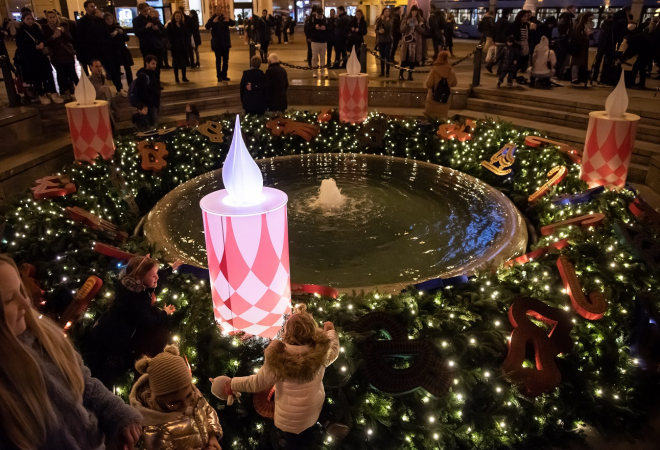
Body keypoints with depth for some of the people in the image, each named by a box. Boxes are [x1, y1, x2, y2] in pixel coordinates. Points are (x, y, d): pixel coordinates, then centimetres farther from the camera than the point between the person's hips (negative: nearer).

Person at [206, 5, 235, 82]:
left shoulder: (225, 18, 7)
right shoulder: (212, 19, -1)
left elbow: (233, 23, -5)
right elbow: (207, 27, -16)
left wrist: (229, 20, -27)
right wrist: (213, 22, -34)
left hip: (225, 42, 3)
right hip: (217, 43, -3)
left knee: (225, 59, 6)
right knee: (218, 60, -4)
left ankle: (224, 75, 14)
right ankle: (219, 76, -3)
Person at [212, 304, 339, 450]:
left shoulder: (279, 357, -33)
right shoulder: (321, 350, -22)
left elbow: (258, 382, -20)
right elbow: (333, 351, 3)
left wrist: (232, 384, -5)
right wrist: (330, 331, 21)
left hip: (291, 414, -3)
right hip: (314, 406, 4)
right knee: (308, 438, 30)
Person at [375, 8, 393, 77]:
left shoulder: (390, 20, 0)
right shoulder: (379, 20, 4)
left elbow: (388, 27, -17)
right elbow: (376, 30, 7)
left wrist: (384, 20, -13)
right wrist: (379, 31, -14)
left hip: (388, 40, -2)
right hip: (381, 40, 2)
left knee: (387, 57, -4)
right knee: (382, 57, 6)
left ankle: (387, 72, 2)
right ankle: (382, 72, 14)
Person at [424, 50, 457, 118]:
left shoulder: (434, 70, -17)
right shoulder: (451, 71, -6)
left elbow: (428, 84, -15)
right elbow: (454, 83, 7)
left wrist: (428, 78, 3)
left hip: (434, 98, -3)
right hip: (445, 99, 3)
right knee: (442, 118, 14)